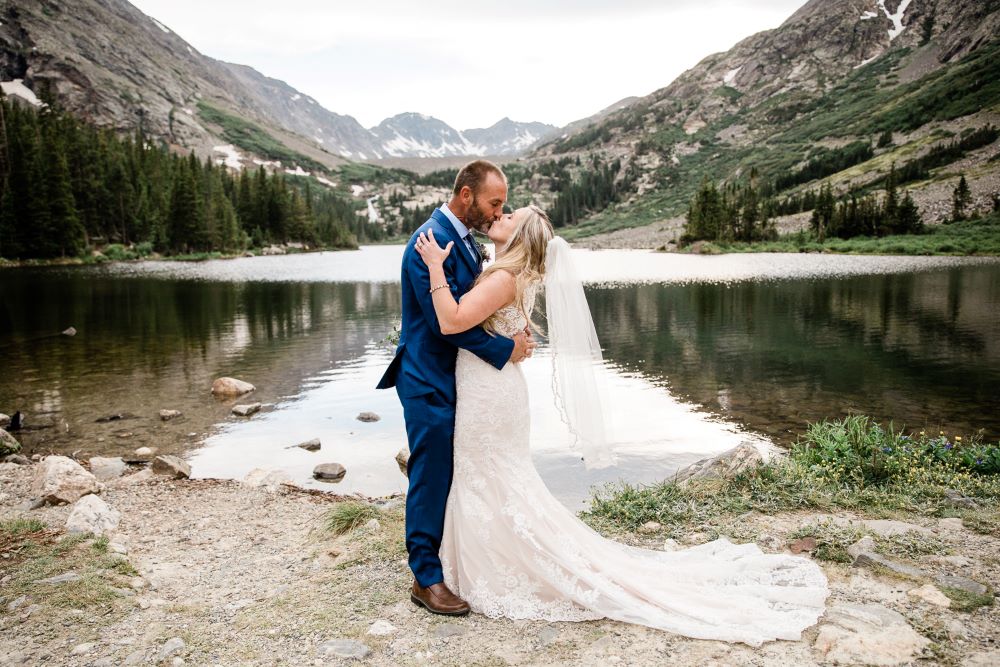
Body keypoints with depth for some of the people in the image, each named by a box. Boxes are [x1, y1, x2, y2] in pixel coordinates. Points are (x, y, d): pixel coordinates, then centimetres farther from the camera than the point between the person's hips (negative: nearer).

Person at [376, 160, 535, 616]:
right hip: (430, 381, -9)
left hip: (458, 376, 9)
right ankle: (426, 578, 13)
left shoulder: (465, 238, 10)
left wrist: (513, 333, 0)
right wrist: (505, 350, -19)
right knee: (431, 476, 0)